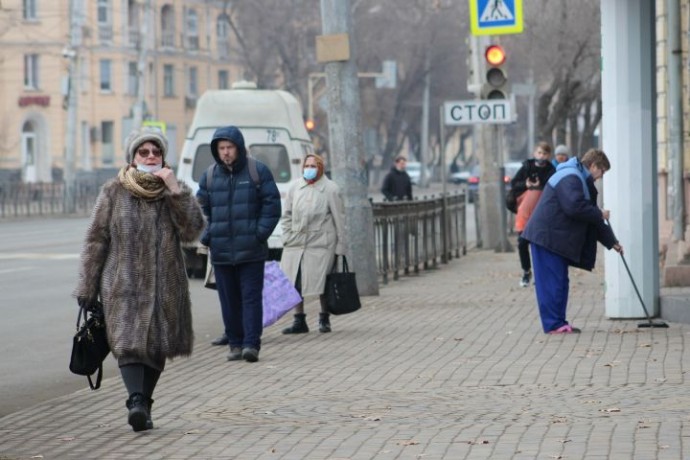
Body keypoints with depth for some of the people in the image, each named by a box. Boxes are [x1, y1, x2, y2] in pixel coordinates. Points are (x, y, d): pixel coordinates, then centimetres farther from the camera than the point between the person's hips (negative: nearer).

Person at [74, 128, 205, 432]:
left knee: (157, 345, 6)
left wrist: (175, 190, -15)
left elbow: (192, 230, -7)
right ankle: (137, 401, -31)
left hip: (164, 286, 3)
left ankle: (142, 406, 18)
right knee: (128, 341, -19)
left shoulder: (173, 191, 8)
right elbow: (96, 241, 3)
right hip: (124, 284, -2)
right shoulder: (113, 192, 3)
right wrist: (87, 287, 0)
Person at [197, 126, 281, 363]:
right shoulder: (209, 176, 9)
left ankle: (251, 344, -8)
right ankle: (235, 344, 12)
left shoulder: (258, 171, 1)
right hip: (221, 251, 3)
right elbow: (202, 209, 15)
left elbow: (272, 204, 1)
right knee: (229, 299, 6)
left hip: (251, 251, -3)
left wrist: (260, 233, -9)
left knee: (251, 297, -6)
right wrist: (207, 237, 1)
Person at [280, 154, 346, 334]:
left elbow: (339, 218, -1)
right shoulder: (295, 187, 10)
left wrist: (340, 246, -3)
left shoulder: (330, 189, -2)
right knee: (294, 283, 2)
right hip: (296, 243, 4)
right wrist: (287, 236, 6)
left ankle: (324, 319, 15)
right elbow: (287, 215, 17)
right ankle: (299, 321, 11)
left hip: (321, 243, -4)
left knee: (322, 282, -1)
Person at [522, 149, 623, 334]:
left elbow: (590, 219, 25)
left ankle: (558, 323, 14)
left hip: (557, 239, 11)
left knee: (559, 282, 11)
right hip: (547, 237, -11)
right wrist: (600, 215, -12)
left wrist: (611, 241, 21)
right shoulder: (571, 178, -13)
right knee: (552, 282, -9)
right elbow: (575, 207, -27)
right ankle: (554, 324, -8)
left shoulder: (582, 181, 22)